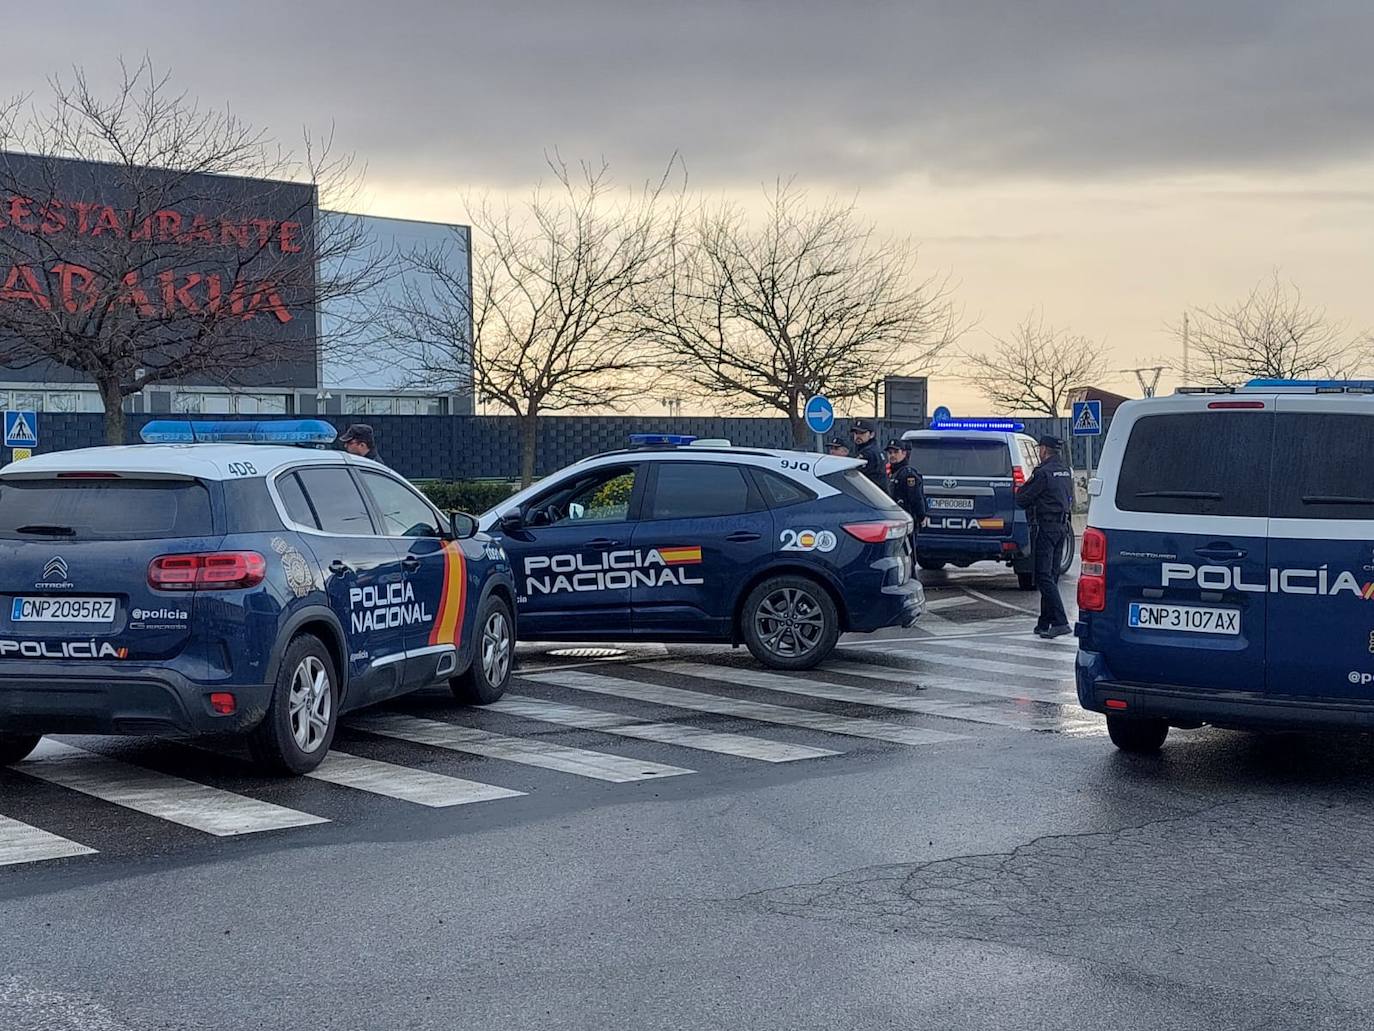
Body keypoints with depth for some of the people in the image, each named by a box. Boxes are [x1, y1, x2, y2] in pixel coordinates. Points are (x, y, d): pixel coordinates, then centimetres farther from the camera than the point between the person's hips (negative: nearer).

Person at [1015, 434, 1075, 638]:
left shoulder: (1043, 473, -14)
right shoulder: (1066, 472, 13)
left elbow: (1021, 499, -10)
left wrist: (1021, 490, 9)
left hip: (1044, 527, -9)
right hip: (1062, 526, 9)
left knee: (1044, 576, -9)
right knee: (1051, 576, 12)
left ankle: (1060, 622, -18)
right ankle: (1045, 623, 16)